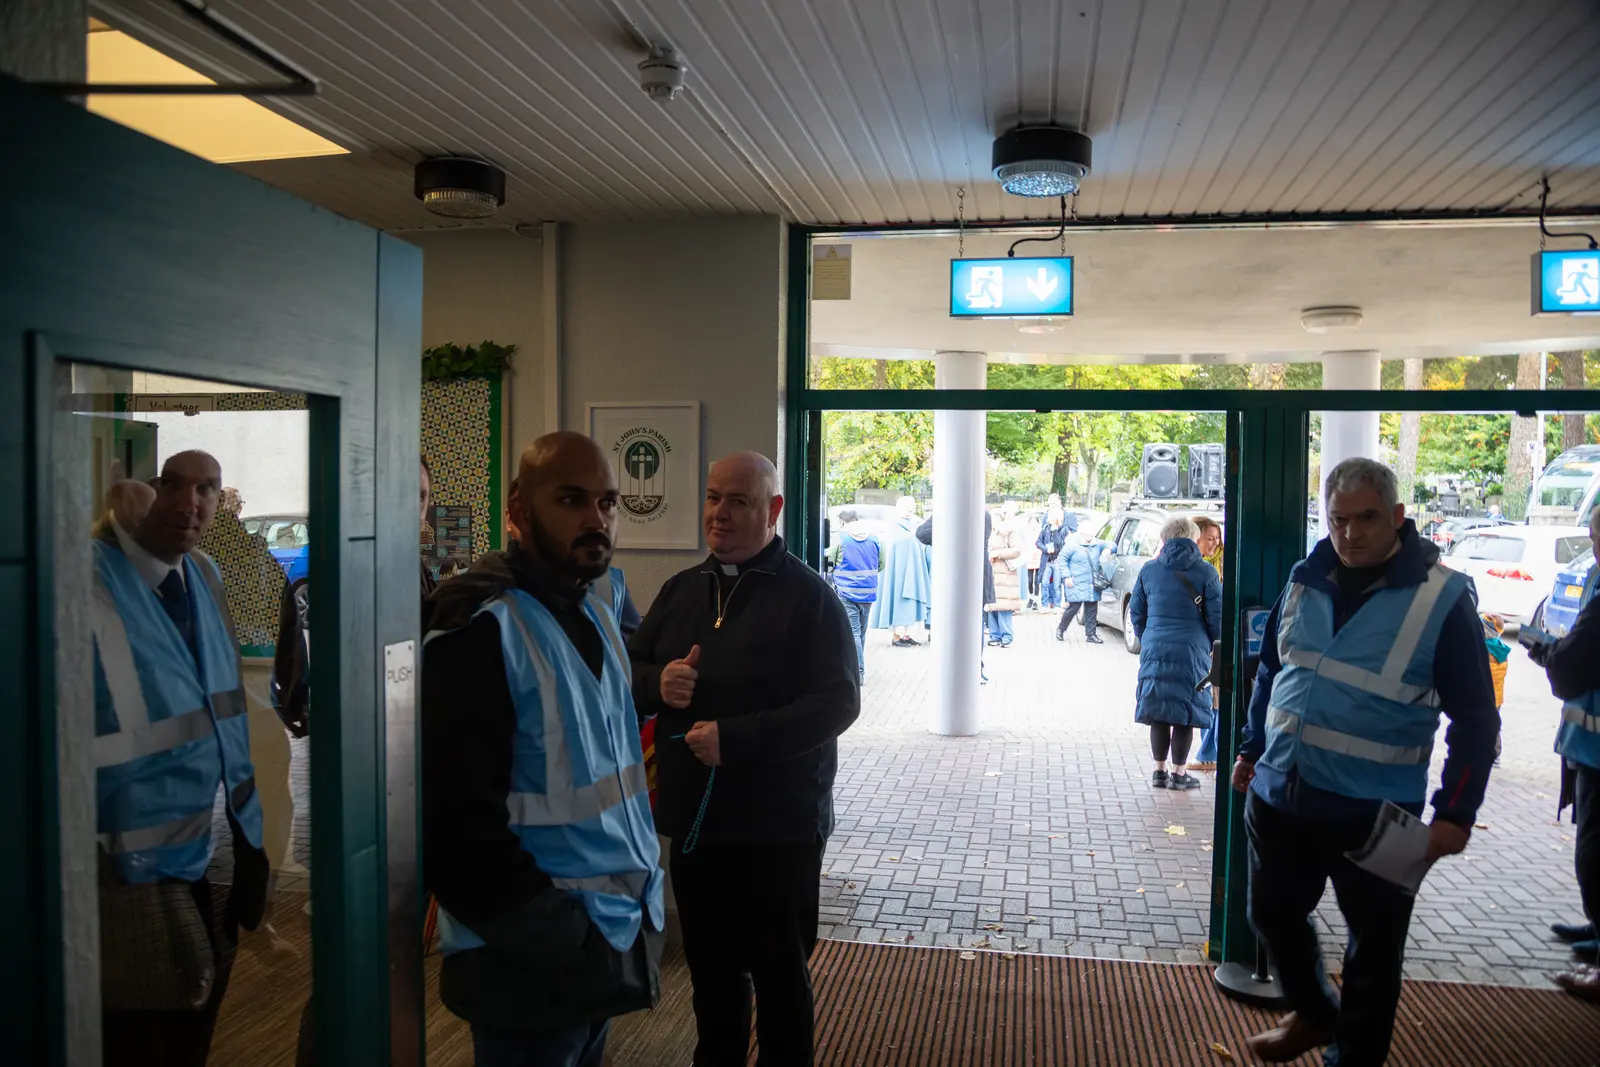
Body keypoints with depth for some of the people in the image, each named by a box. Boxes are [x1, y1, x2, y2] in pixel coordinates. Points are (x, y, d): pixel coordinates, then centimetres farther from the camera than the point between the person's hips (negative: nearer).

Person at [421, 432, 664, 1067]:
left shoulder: (597, 613, 8)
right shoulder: (481, 631, -20)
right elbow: (460, 832, -24)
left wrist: (645, 888, 8)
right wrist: (570, 947, -19)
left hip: (615, 937, 8)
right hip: (537, 969, -8)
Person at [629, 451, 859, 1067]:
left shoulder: (807, 596, -11)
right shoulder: (681, 589, 9)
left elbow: (837, 701, -17)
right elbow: (629, 669, 14)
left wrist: (734, 738, -25)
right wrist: (658, 683, -11)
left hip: (778, 827, -5)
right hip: (691, 817, 6)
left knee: (779, 970, 9)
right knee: (709, 965, 19)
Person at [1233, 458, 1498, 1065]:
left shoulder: (1442, 597, -12)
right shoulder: (1305, 581, 1)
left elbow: (1475, 717, -9)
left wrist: (1455, 810, -13)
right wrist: (1252, 749, 18)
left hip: (1374, 814, -4)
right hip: (1279, 797, 5)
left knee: (1373, 946, 12)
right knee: (1273, 915, 19)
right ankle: (1313, 1014, 45)